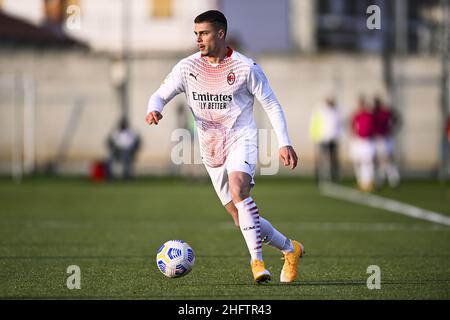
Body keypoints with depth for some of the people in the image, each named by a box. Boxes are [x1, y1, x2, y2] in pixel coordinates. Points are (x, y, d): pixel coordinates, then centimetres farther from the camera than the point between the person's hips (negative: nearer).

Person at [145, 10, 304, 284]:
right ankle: (290, 249, 26)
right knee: (241, 219, 6)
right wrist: (154, 110, -20)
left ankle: (257, 261, -31)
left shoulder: (246, 67, -7)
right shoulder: (188, 67, 1)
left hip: (241, 139, -5)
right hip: (211, 149, 5)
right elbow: (161, 95, 5)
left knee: (238, 189, -33)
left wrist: (285, 143, -9)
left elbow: (272, 105, -1)